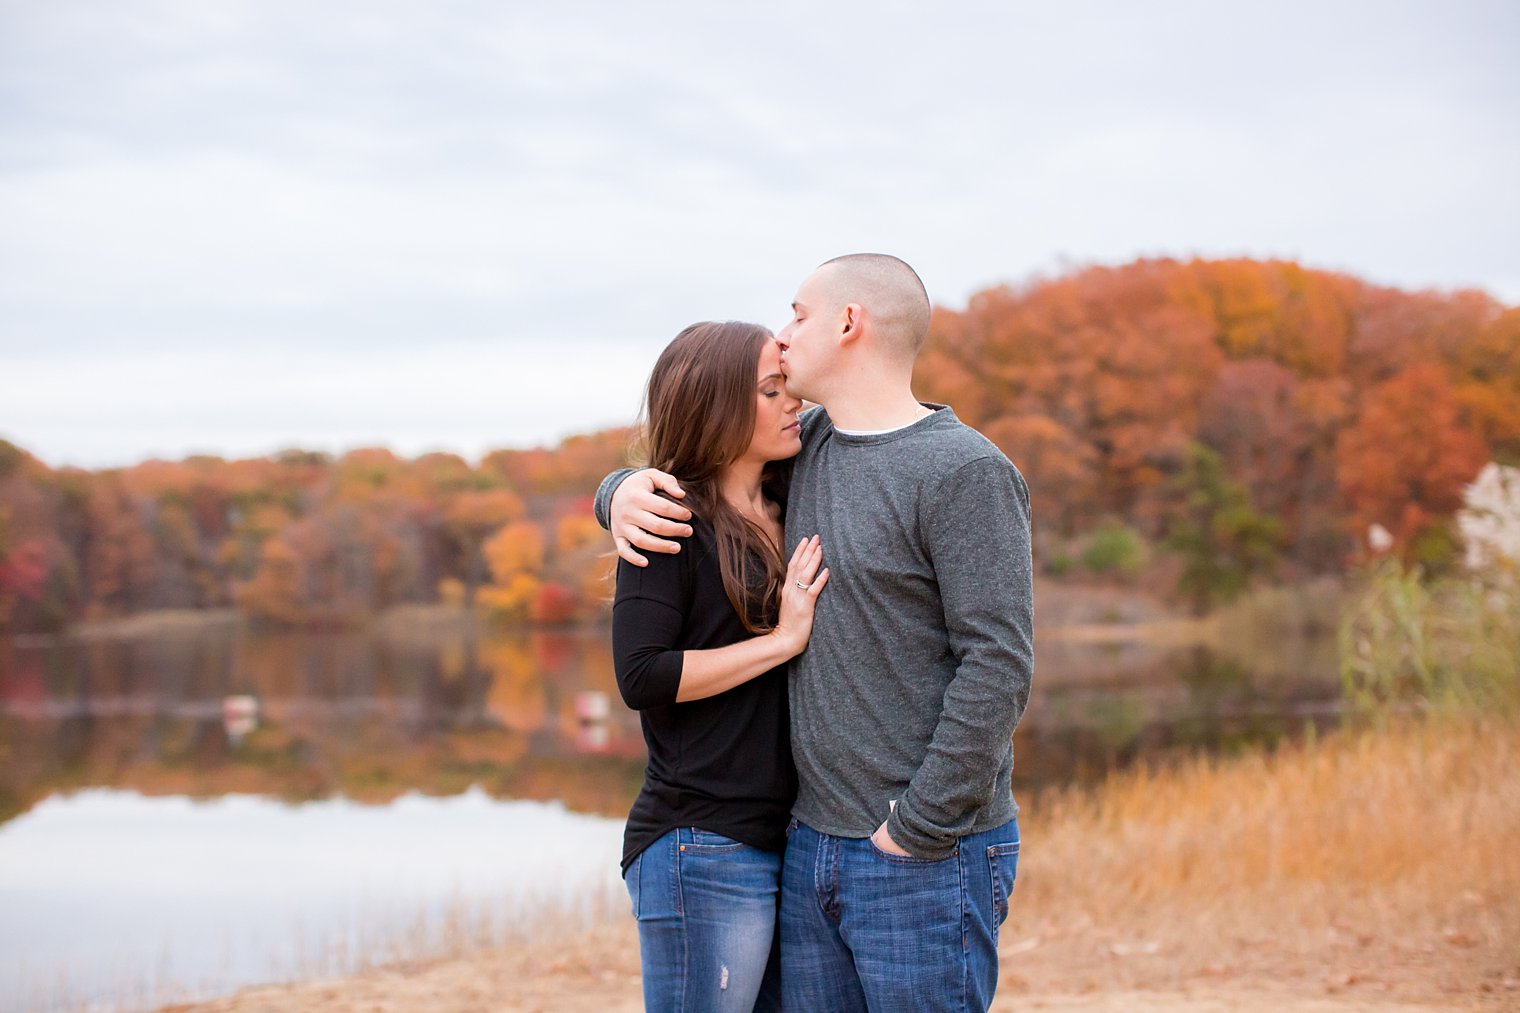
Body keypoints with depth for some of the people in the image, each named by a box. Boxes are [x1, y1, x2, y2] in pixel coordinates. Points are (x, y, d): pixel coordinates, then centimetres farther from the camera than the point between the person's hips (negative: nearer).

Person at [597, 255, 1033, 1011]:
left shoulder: (965, 473, -11)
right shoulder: (805, 446, 12)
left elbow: (998, 665, -17)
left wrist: (919, 828, -16)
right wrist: (625, 493, -1)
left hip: (927, 860, -7)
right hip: (812, 844, 7)